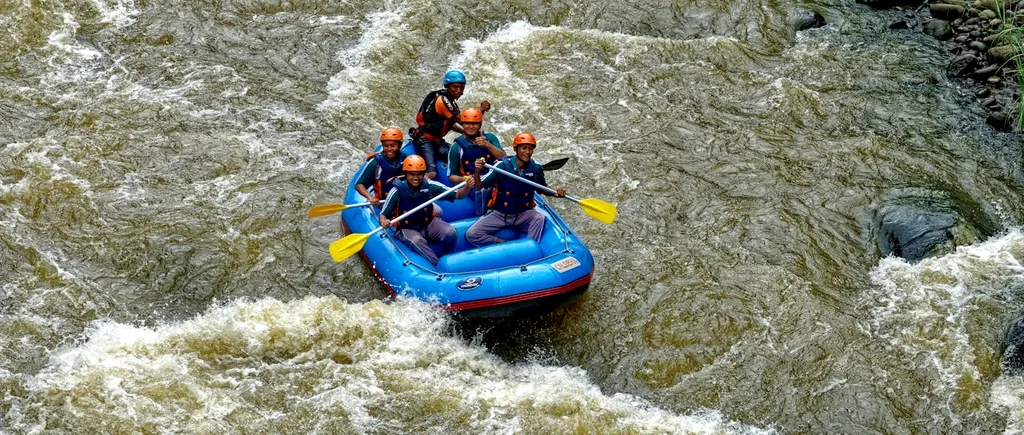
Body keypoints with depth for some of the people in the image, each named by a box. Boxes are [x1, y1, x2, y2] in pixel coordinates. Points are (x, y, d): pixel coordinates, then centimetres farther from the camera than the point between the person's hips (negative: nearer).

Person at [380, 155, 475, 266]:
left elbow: (457, 195, -7)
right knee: (417, 241, -37)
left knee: (450, 232, -24)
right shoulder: (397, 191, -16)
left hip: (428, 224, 3)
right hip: (407, 229, -3)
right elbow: (383, 215, -11)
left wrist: (467, 187, -29)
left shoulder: (430, 186, -10)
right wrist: (384, 222, -35)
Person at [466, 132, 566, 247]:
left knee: (539, 218, -31)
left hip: (523, 215, 1)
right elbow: (479, 186, -14)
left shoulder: (536, 168, -6)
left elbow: (542, 189, 14)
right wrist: (477, 171, -35)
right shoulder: (503, 165, -15)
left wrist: (555, 193, -7)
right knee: (471, 235, -20)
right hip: (499, 214, -1)